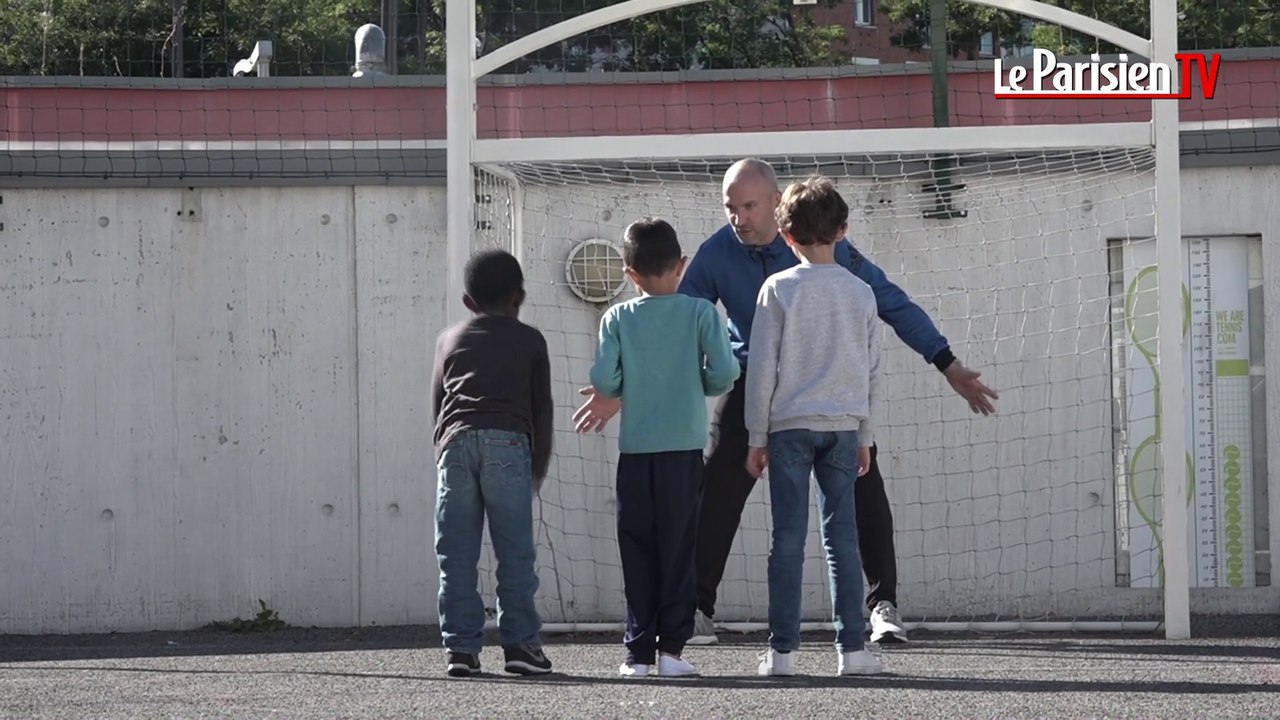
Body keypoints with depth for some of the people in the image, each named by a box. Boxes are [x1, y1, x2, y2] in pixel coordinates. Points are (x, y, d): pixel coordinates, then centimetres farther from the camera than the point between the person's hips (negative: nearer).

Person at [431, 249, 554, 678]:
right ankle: (520, 642, -5)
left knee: (457, 553, 2)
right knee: (514, 550, -1)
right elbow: (542, 406, 14)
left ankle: (461, 647, -1)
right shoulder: (529, 341, 17)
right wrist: (540, 466, 20)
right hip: (508, 441, -2)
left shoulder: (450, 340, 23)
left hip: (455, 442, 2)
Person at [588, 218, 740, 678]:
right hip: (684, 448, -1)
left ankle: (638, 651, 3)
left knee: (637, 552, 6)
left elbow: (603, 382, -6)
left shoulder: (618, 319, 0)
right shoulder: (700, 313, -2)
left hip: (635, 450, 1)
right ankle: (671, 647, 0)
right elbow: (724, 374, -8)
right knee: (678, 550, 4)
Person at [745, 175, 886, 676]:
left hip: (790, 424, -2)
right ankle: (852, 648, 1)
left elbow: (762, 367, -4)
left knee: (788, 536, -1)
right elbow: (872, 371, 9)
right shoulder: (860, 293, 5)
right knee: (841, 536, 4)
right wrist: (865, 437, 17)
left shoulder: (779, 289, -5)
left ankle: (782, 649, -3)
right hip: (843, 426, 2)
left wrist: (757, 436, 3)